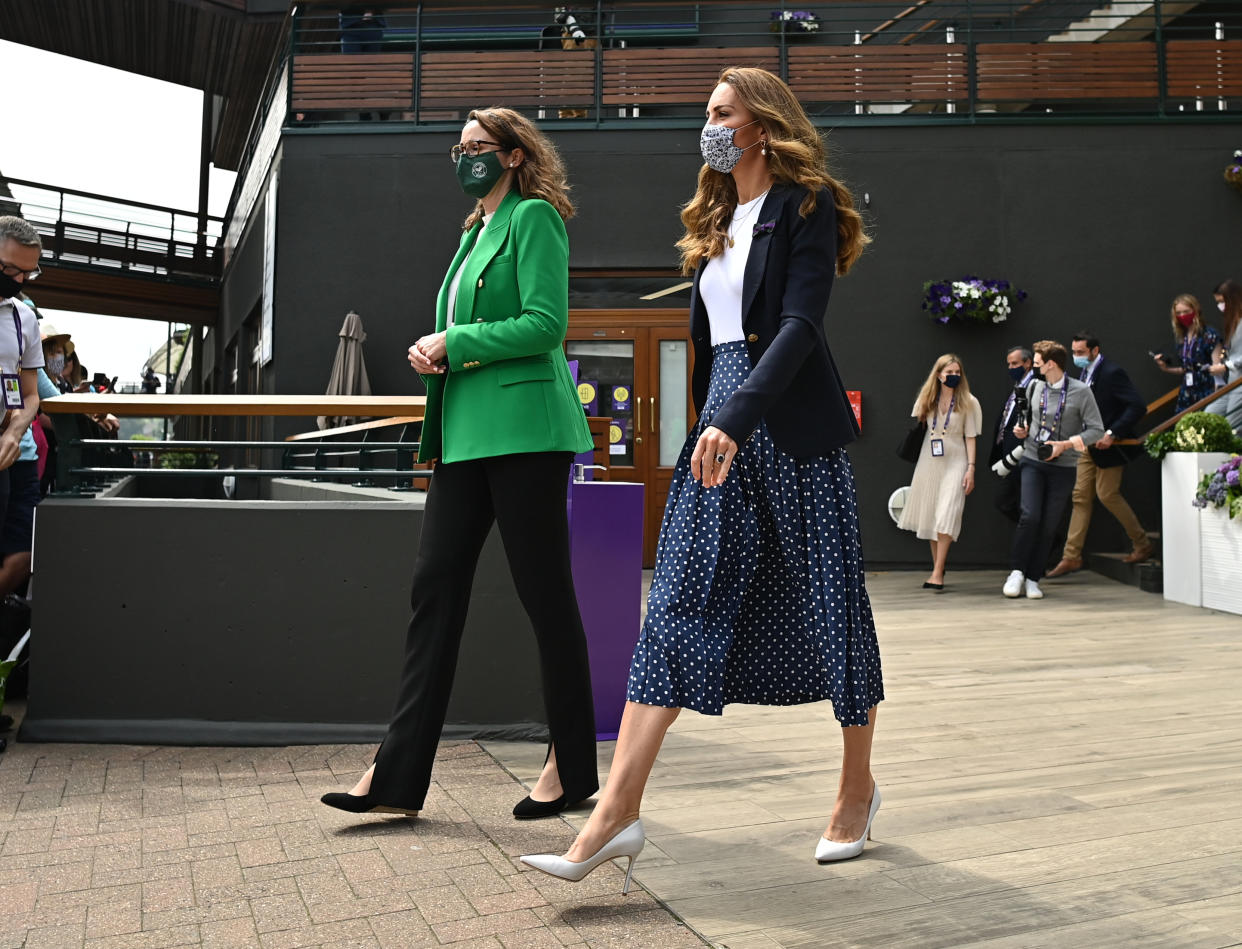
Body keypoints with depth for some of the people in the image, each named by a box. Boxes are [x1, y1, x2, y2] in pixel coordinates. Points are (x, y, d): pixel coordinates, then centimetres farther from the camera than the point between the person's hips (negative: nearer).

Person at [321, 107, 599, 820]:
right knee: (436, 586, 3)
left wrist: (455, 344, -10)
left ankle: (572, 767, 12)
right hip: (466, 433, 9)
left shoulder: (535, 218, -2)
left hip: (521, 429, -9)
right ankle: (400, 774, 8)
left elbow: (546, 322, -14)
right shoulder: (476, 233, 24)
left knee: (545, 593, -2)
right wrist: (430, 350, 7)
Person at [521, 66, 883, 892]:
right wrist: (713, 425, 17)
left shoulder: (806, 205, -2)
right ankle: (617, 813, -6)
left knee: (828, 604, 4)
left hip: (792, 424, -6)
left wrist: (739, 418, -27)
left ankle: (859, 790, 24)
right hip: (722, 424, 7)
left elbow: (801, 324, -15)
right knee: (676, 608, -4)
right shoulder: (718, 220, 20)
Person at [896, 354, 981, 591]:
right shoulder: (926, 399, 6)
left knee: (946, 515, -13)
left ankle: (938, 573, -15)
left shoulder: (967, 402, -1)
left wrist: (971, 468, -8)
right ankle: (937, 569, 17)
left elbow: (970, 437, -2)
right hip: (929, 462, 4)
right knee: (930, 516, 7)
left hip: (954, 462, -4)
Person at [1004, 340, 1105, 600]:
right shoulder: (1034, 386, 5)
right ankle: (1016, 572, -1)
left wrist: (1065, 444, -15)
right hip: (1032, 462, 2)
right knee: (1030, 516, -14)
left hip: (1063, 467, -2)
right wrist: (1023, 429, 2)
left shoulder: (1081, 391, -7)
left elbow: (1096, 430, -5)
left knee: (1049, 525, 1)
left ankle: (1033, 579, 11)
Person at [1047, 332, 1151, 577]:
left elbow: (1138, 406, -22)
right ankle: (1072, 556, 6)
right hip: (1089, 446, 8)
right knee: (1081, 496, 5)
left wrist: (1112, 433, -25)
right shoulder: (1085, 373, 9)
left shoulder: (1112, 372, -17)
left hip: (1108, 446, -8)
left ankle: (1142, 544, 18)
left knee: (1107, 494, -2)